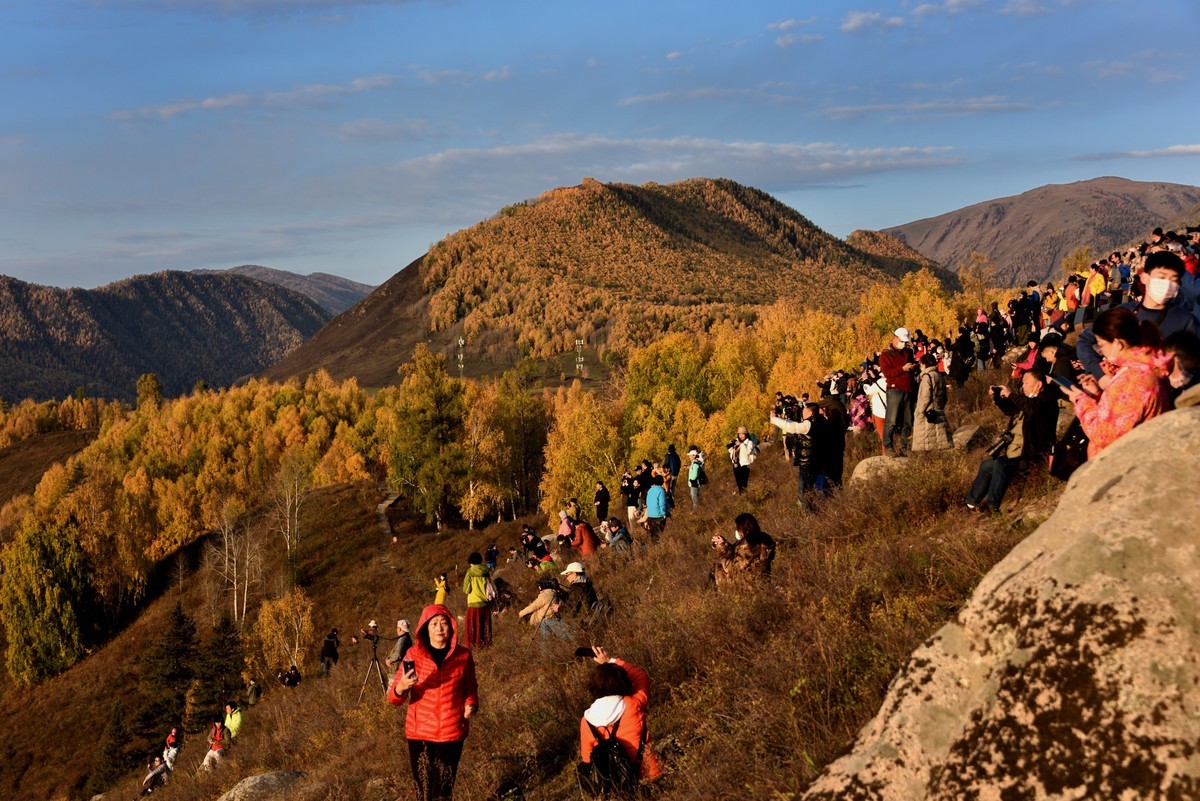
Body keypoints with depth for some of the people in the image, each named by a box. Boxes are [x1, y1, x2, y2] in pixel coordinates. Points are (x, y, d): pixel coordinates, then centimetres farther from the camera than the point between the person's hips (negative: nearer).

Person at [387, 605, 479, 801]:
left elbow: (470, 688, 12)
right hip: (419, 733, 0)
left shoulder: (463, 655, -3)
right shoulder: (414, 655, -5)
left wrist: (471, 705, -9)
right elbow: (394, 699, -8)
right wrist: (401, 687, -31)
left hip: (452, 733, 0)